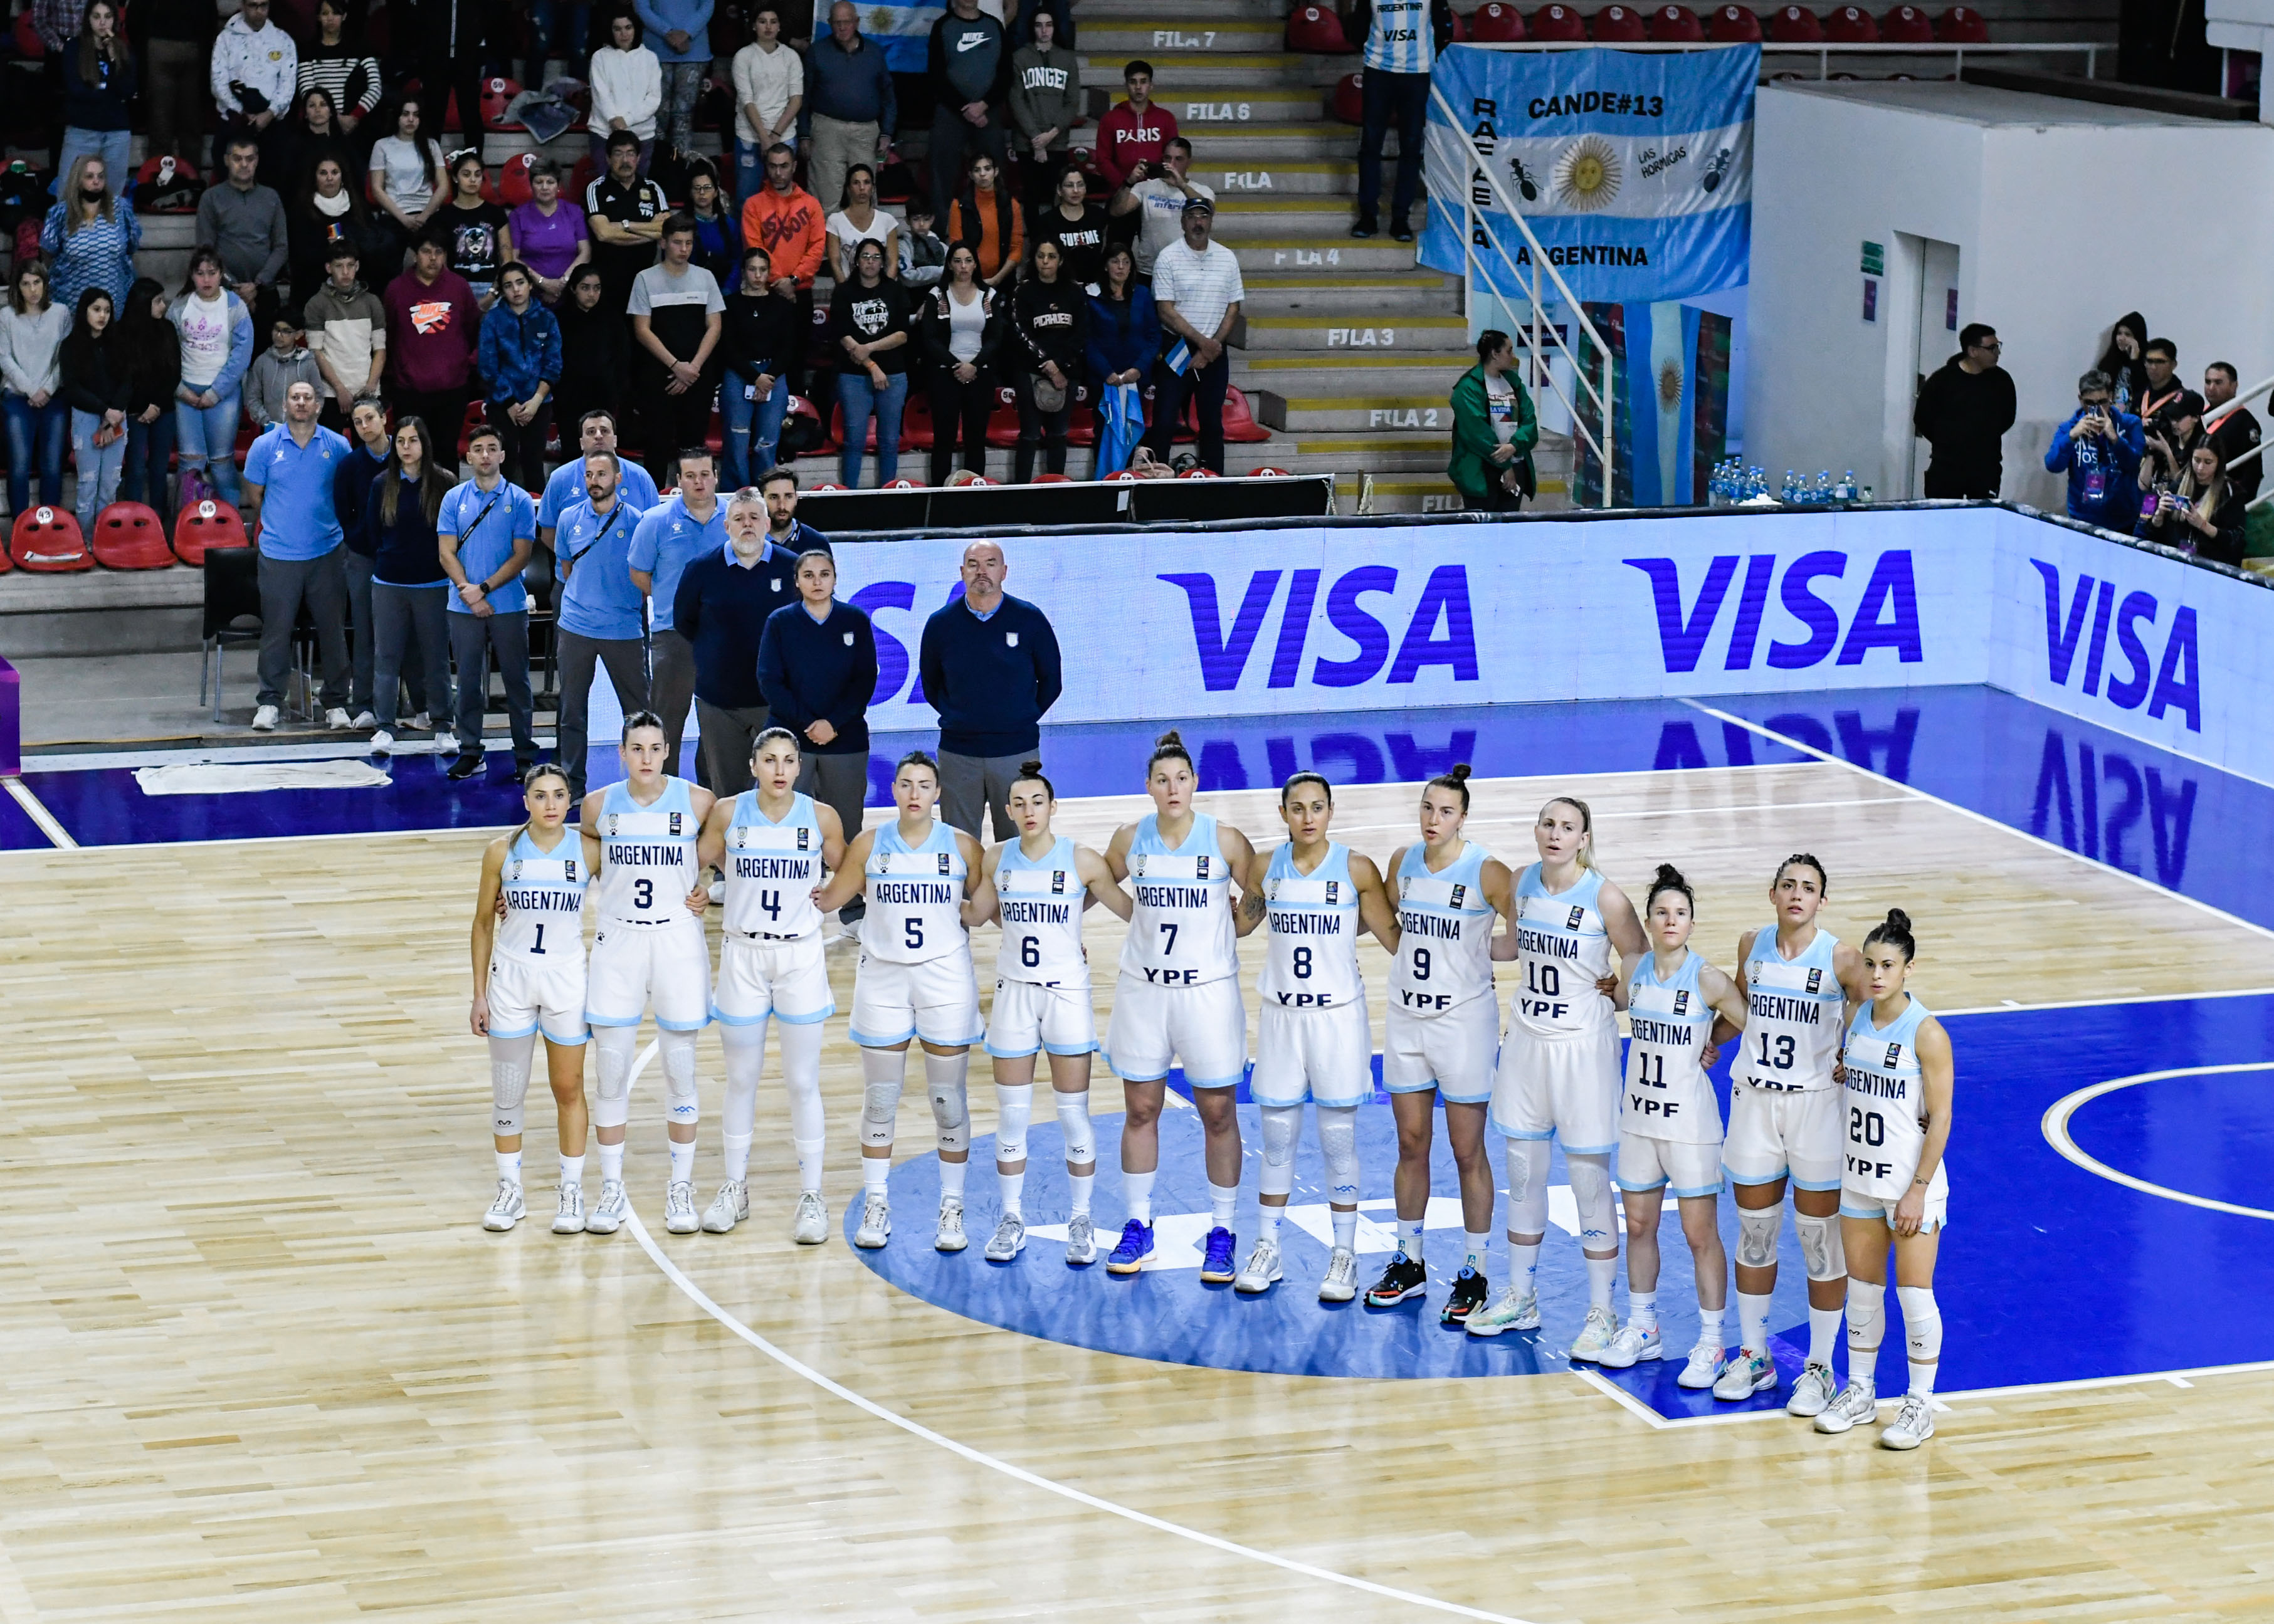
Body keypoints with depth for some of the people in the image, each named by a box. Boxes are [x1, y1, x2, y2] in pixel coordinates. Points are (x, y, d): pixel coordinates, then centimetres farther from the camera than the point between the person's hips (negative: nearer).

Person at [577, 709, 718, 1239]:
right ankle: (611, 1189, 13)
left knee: (681, 1068, 5)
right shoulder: (599, 806, -2)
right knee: (612, 1070, 3)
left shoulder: (696, 802, -6)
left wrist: (708, 889, -3)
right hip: (618, 942, 1)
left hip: (679, 941, -1)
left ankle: (681, 1186, 17)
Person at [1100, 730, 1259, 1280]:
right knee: (1140, 1110, 9)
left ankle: (1222, 1233, 14)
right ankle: (1138, 1225, 22)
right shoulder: (1130, 840, -1)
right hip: (1143, 988, 3)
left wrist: (1220, 934, -2)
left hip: (1209, 991, -2)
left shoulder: (1225, 841, -9)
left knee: (1218, 1115, 4)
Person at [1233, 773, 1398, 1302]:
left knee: (1339, 1140, 3)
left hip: (1338, 1015, -2)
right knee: (1277, 1139, 9)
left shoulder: (1357, 870, -7)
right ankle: (1267, 1249, 20)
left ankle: (1343, 1256, 13)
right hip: (1279, 1015, 3)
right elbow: (1240, 924, 18)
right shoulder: (1264, 868, 1)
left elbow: (1393, 936, 2)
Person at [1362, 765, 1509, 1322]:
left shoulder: (1487, 872, -14)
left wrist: (1479, 953, -13)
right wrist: (1413, 961, 6)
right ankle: (1409, 1264, 25)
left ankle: (1474, 1276, 12)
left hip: (1464, 1019, -5)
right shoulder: (1403, 861, 2)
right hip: (1407, 1017, 5)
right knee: (1411, 1145, 13)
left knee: (1467, 1151, 2)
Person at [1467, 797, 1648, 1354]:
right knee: (1523, 1178, 14)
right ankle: (1521, 1298, 28)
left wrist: (1617, 991, -16)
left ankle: (1601, 1314, 10)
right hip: (1526, 1042, 5)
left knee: (1590, 1184, 0)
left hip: (1583, 1047, -5)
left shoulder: (1605, 898, -14)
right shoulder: (1522, 883, 2)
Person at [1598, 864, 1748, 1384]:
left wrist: (1710, 1044, -1)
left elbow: (1753, 1028, -8)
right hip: (1639, 1116, 5)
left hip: (1690, 1122, -5)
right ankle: (1642, 1329, 29)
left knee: (1700, 1234, 1)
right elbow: (1616, 1004, 21)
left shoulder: (1708, 980, -14)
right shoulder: (1635, 972, 0)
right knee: (1639, 1225, 14)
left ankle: (1711, 1343, 10)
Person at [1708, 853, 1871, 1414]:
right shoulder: (1752, 945, 2)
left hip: (1816, 1104, -4)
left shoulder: (1840, 958, -10)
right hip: (1754, 1100, 4)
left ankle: (1820, 1368, 14)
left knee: (1821, 1240, 3)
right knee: (1754, 1234, 12)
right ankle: (1754, 1357, 26)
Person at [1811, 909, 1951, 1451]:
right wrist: (1839, 1073, 2)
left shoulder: (1926, 1034, -16)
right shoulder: (1856, 1021, 3)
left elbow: (1939, 1119, -15)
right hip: (1860, 1180, 6)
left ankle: (1920, 1405, 11)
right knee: (1862, 1289, 14)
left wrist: (1918, 1192, -17)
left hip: (1911, 1184, -6)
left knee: (1914, 1293, 0)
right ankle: (1860, 1392, 27)